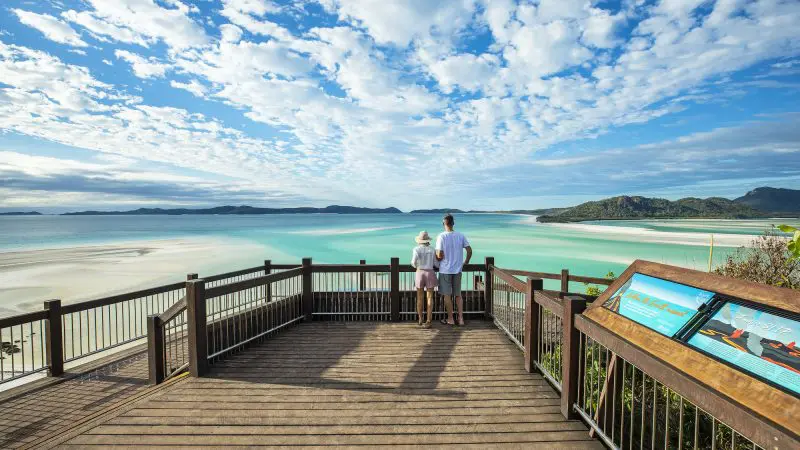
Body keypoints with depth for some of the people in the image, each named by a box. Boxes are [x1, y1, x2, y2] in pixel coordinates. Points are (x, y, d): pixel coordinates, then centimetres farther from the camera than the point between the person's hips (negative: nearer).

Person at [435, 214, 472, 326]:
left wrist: (436, 259, 6)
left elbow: (439, 255, -16)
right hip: (457, 270, 4)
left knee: (447, 295, 8)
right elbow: (469, 250, 0)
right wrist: (466, 261, 16)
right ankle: (461, 318, 16)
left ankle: (450, 319, 17)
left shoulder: (441, 237, -13)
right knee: (458, 295, 15)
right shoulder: (461, 236, -1)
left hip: (445, 270, -4)